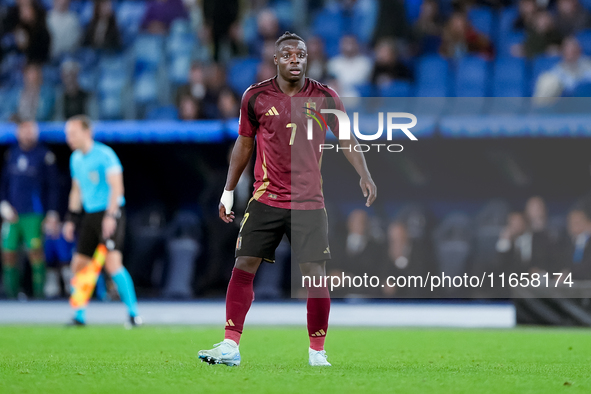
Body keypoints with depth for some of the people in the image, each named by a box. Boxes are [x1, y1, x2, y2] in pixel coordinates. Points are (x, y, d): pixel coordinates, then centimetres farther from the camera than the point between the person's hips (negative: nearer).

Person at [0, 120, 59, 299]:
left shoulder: (44, 155, -1)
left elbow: (52, 187, 1)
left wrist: (52, 213, -3)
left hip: (33, 214, -4)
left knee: (35, 250, -14)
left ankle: (39, 290, -9)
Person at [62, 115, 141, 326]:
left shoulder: (104, 154, -11)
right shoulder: (75, 159, 12)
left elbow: (116, 186, -15)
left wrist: (110, 215, -24)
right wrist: (71, 219, 19)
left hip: (111, 213, -8)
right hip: (90, 214, 8)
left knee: (113, 263, -19)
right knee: (78, 264, 4)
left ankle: (134, 313, -14)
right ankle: (79, 316, 16)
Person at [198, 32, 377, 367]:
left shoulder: (324, 97, 0)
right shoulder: (256, 97, 1)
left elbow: (346, 139, 7)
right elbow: (244, 144, 12)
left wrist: (364, 175, -9)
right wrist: (228, 192, 13)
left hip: (309, 202, 0)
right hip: (266, 199, 0)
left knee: (316, 274, -5)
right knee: (244, 266, -7)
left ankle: (317, 352, 7)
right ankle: (230, 346, -2)